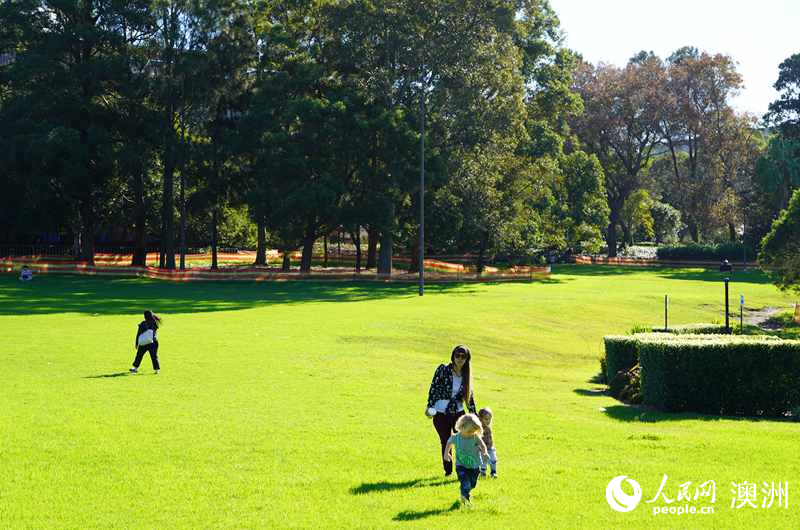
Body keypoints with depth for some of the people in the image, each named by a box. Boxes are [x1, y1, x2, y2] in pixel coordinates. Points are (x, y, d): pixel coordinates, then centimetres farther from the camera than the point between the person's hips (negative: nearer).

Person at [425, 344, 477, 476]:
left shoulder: (466, 375, 5)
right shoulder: (443, 370, -6)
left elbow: (469, 395, 12)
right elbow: (433, 388, -5)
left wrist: (474, 414, 13)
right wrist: (429, 406, -13)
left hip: (458, 412, 2)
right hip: (441, 413, -2)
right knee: (445, 442, 4)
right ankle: (448, 470, 21)